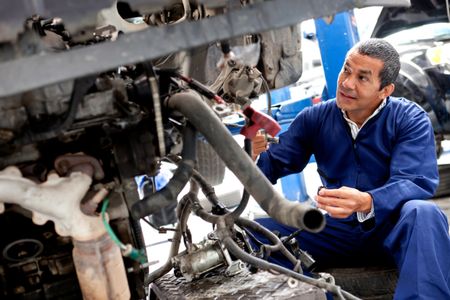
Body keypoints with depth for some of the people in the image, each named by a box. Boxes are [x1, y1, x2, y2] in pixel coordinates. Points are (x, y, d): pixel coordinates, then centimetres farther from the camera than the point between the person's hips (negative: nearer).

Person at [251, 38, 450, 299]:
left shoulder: (410, 119, -5)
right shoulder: (314, 118, 4)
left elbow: (416, 183, -19)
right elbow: (273, 167, 1)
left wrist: (366, 203, -40)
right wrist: (255, 153, -25)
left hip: (394, 227, -3)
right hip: (337, 229, 3)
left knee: (423, 214, -37)